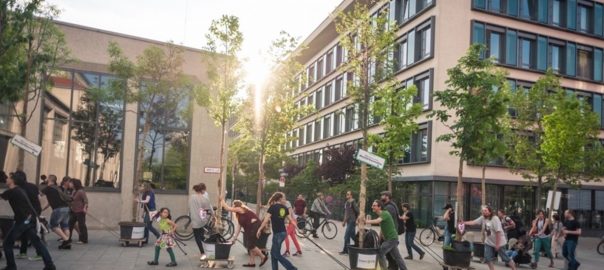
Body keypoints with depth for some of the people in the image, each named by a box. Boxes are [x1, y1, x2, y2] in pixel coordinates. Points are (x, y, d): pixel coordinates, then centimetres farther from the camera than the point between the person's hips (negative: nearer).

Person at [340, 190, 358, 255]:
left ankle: (345, 250, -1)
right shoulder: (346, 203, 14)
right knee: (352, 236, 13)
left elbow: (357, 211, -14)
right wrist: (344, 221, 20)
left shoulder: (353, 202, -11)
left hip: (352, 221, -9)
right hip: (348, 221, 9)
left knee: (346, 236, -8)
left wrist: (357, 220, -15)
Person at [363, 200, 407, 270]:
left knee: (380, 252, -12)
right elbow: (381, 228, 18)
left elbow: (377, 221, -36)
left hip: (392, 238, -10)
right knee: (397, 256, 14)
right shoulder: (380, 215, 11)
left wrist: (366, 221, -44)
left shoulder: (385, 214, -17)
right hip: (389, 238, 10)